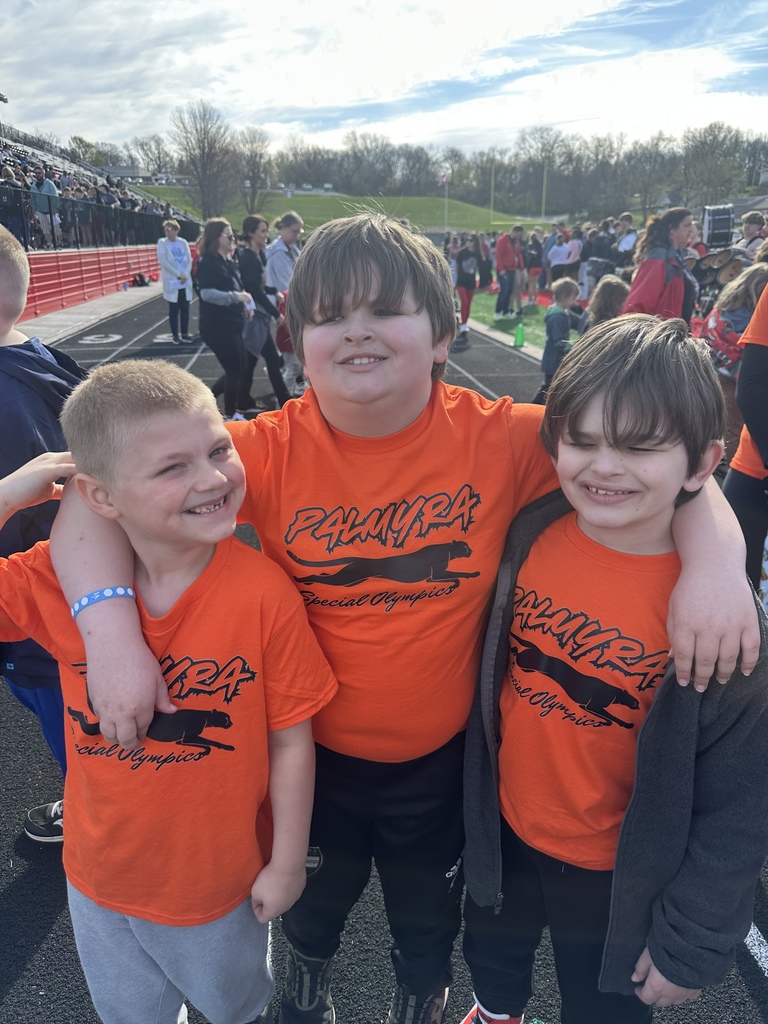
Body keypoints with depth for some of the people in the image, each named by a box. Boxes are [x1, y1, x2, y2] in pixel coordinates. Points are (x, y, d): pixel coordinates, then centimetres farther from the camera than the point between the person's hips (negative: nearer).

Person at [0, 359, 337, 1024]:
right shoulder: (59, 581, -20)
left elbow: (290, 740, -18)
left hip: (221, 882, -2)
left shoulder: (263, 591, -28)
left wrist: (287, 864, -8)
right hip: (99, 876, 2)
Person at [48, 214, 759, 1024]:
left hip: (440, 758, 0)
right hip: (312, 753, 1)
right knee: (313, 903, 32)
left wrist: (715, 562, -31)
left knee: (428, 919, 29)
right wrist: (112, 631, -32)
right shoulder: (270, 450, -19)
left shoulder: (499, 439, -19)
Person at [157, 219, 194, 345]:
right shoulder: (162, 243, -2)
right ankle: (175, 335, 6)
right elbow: (163, 262, -11)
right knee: (174, 310, 0)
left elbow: (189, 260, 4)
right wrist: (178, 275, -16)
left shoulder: (183, 242, 7)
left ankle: (185, 334, 13)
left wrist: (186, 275, -12)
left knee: (185, 308, 5)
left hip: (185, 281, 3)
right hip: (171, 282, -3)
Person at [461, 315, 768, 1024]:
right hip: (505, 833, 4)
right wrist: (471, 799, 7)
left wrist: (694, 941, -11)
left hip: (618, 874, -3)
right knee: (492, 959, 31)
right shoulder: (531, 535, -16)